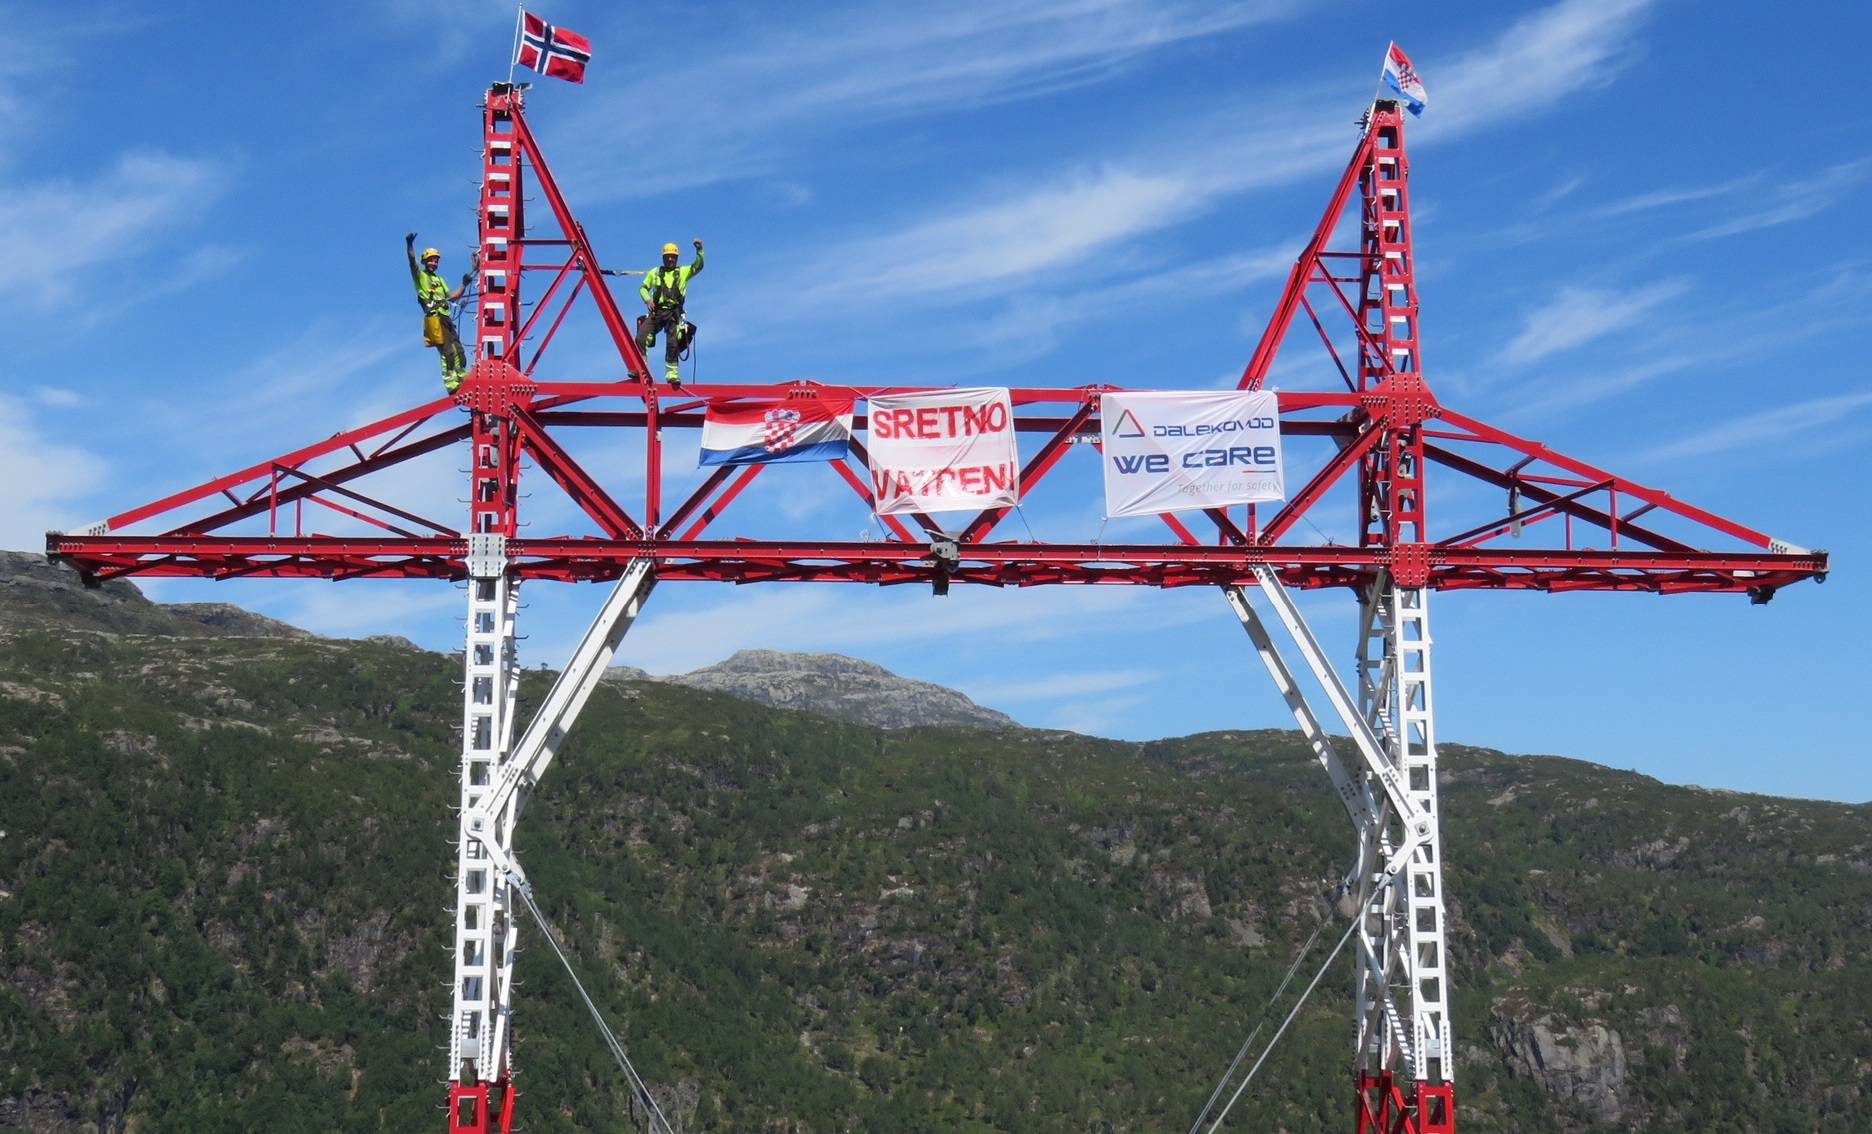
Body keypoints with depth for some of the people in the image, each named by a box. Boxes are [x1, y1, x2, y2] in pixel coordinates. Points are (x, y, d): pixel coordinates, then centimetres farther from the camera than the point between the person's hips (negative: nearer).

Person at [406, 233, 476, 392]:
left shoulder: (440, 279, 28)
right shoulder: (420, 275, 8)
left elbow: (452, 297, 25)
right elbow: (412, 260, -10)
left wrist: (464, 285, 13)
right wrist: (409, 244, -25)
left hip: (445, 318, 7)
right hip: (433, 318, -7)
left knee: (458, 351, 6)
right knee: (447, 351, -16)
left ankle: (462, 379, 11)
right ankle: (450, 383, -19)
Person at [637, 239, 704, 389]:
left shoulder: (683, 272, 13)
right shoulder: (654, 273, 17)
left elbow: (698, 266, 0)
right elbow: (643, 288, 21)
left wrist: (699, 250, -16)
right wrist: (647, 299, 0)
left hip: (673, 314, -1)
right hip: (656, 312, 1)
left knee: (673, 343, -13)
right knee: (641, 339, -14)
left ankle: (672, 374, -8)